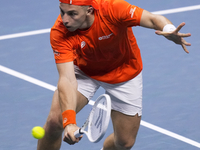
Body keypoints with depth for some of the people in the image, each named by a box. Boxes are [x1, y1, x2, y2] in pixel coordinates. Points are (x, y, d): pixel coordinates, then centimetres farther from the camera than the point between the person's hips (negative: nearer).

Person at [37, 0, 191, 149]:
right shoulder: (59, 33, -32)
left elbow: (153, 19, -32)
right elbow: (67, 79, -38)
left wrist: (170, 31, -57)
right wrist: (69, 122, -51)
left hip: (124, 74, 0)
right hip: (84, 71, 0)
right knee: (55, 121, -21)